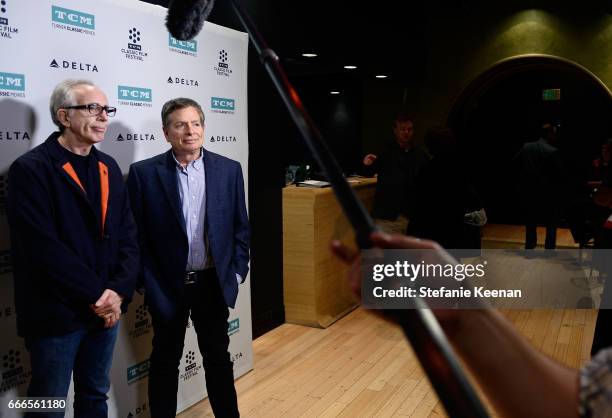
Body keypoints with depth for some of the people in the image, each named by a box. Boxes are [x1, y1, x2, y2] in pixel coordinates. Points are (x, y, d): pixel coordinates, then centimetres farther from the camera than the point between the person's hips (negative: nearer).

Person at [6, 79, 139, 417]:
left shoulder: (108, 168, 8)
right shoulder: (30, 169, -12)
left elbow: (127, 236, 5)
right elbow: (43, 247, -20)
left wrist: (118, 292, -9)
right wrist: (96, 296, -17)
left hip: (106, 309, 6)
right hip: (55, 315, -5)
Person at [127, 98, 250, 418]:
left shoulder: (229, 169, -1)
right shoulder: (144, 172, -7)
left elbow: (240, 227, 4)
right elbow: (136, 234, -5)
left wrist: (237, 272, 0)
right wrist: (149, 284, -7)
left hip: (213, 283, 2)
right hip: (167, 286, -1)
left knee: (218, 356, 17)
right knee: (165, 361, 15)